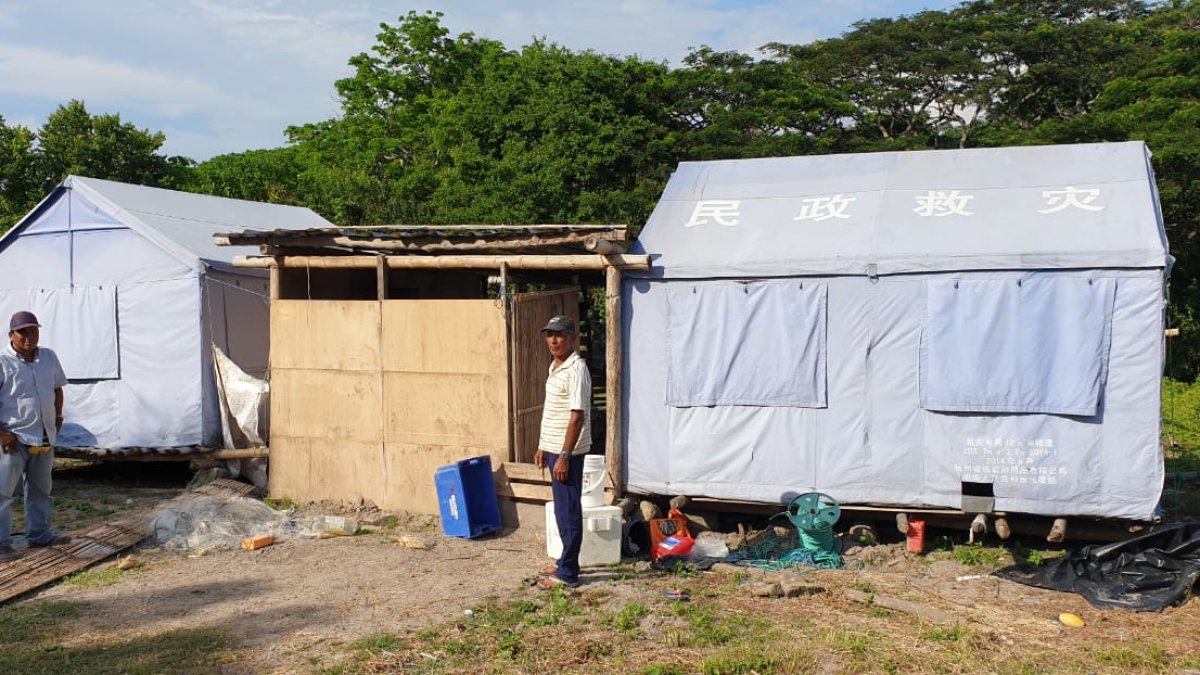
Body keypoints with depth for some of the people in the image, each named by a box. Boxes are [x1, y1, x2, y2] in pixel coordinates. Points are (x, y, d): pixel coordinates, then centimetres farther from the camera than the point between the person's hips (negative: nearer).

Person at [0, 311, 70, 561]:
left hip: (45, 438, 7)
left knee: (40, 490, 17)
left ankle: (39, 534, 30)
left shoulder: (49, 357, 6)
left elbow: (57, 388, 21)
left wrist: (58, 417, 13)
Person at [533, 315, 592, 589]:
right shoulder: (555, 366, 12)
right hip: (554, 448, 10)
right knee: (562, 509, 17)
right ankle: (566, 561, 29)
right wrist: (543, 447, 20)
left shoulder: (576, 370, -19)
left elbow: (577, 416, -22)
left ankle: (567, 573, 4)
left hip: (568, 452, -10)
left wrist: (565, 456, -22)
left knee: (568, 511, -3)